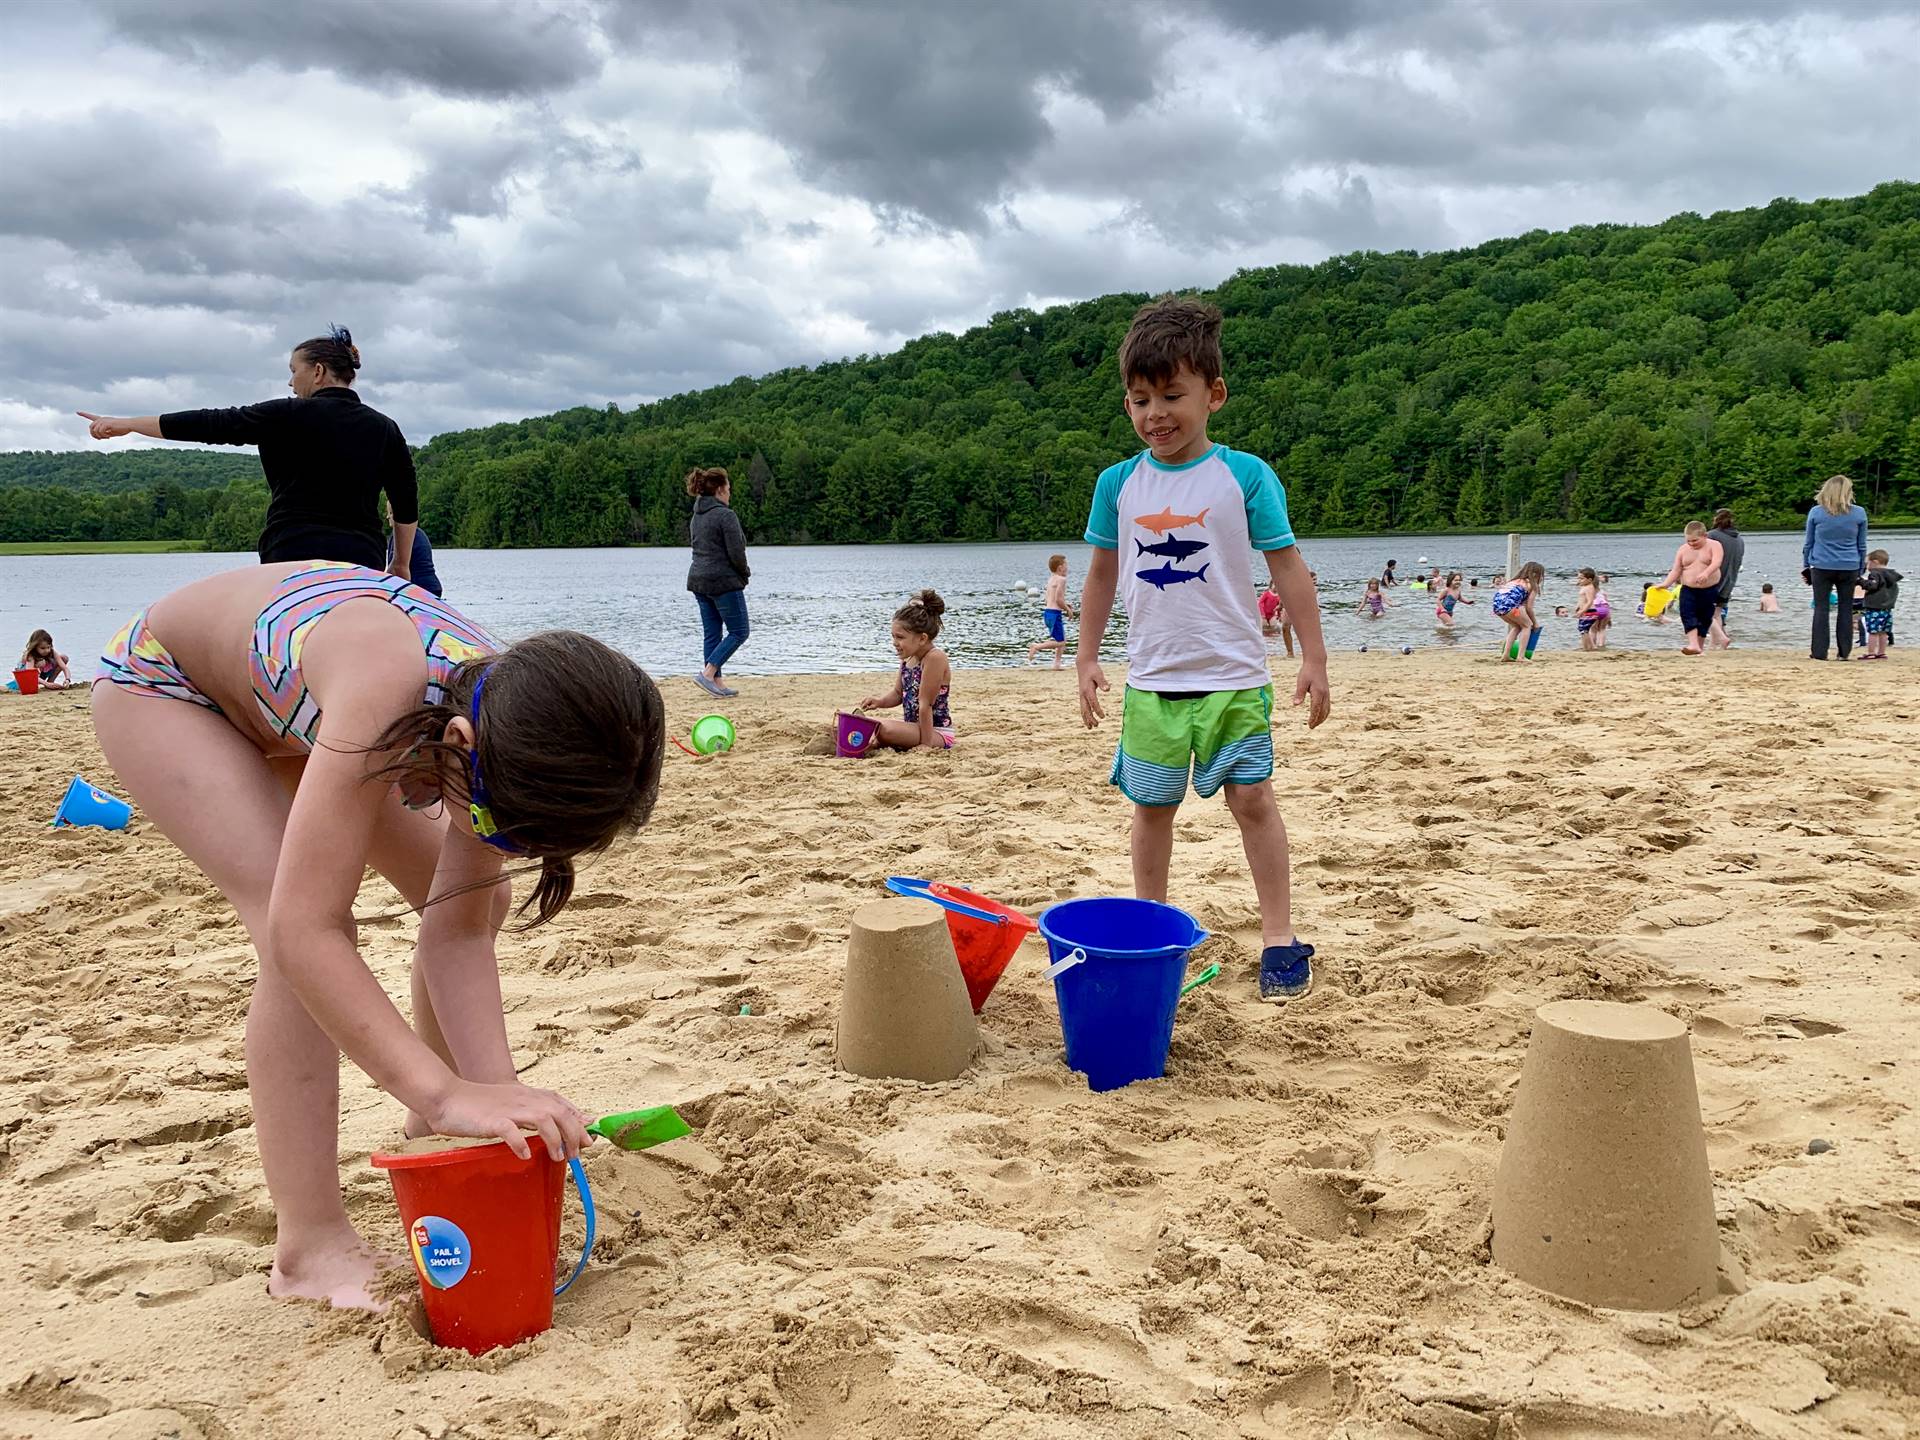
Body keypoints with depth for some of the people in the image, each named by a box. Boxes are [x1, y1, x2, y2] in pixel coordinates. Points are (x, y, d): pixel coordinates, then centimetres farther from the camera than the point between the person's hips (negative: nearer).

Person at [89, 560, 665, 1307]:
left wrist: (497, 1094, -29)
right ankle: (309, 1249, -16)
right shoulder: (385, 694, -45)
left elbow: (458, 933, -19)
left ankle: (430, 1134, 24)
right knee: (315, 915, -27)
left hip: (283, 704, 7)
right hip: (158, 681, -6)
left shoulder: (505, 729, -24)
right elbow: (302, 931, -46)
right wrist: (448, 1091, -49)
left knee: (480, 902, 1)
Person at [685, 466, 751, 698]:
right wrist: (745, 573, 2)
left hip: (698, 580, 9)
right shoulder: (725, 515, -14)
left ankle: (717, 682, 10)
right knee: (739, 631, -1)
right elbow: (736, 552, -18)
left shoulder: (696, 516, 12)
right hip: (724, 581, -9)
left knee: (711, 633, 10)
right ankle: (707, 674, -11)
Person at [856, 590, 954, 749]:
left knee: (883, 728, -32)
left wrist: (926, 744, -21)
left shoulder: (935, 658, -22)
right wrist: (880, 701, -9)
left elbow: (925, 704, -23)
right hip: (913, 725, 9)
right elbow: (897, 694, 12)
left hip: (937, 733, -9)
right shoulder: (908, 657, 4)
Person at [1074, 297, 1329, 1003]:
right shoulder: (1118, 483, 2)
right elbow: (1103, 575, 12)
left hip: (1233, 677, -3)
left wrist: (1313, 658, -5)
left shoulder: (1244, 475, -6)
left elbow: (1287, 567, -3)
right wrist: (1087, 659, 11)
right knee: (1152, 806, 11)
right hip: (1150, 681, 3)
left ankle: (1280, 936, 8)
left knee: (1252, 798, -3)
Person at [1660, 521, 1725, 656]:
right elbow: (1676, 571, 4)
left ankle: (1700, 646, 20)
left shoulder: (1714, 545, -5)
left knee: (1704, 619, 7)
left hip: (1709, 590, -2)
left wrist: (1706, 573, -42)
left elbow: (1716, 562, -23)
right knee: (1687, 615, -18)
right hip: (1688, 590, 2)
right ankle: (1693, 645, -27)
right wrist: (1665, 584, -12)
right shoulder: (1683, 550, 5)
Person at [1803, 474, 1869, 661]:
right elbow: (1862, 546, 8)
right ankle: (1844, 652, 10)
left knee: (1821, 609, 4)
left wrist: (1805, 566, 14)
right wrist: (1860, 570, 17)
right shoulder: (1859, 513, 0)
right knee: (1846, 609, 9)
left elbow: (1808, 543, 4)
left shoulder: (1816, 512, -2)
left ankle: (1820, 651, 1)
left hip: (1822, 567, -1)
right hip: (1849, 568, 1)